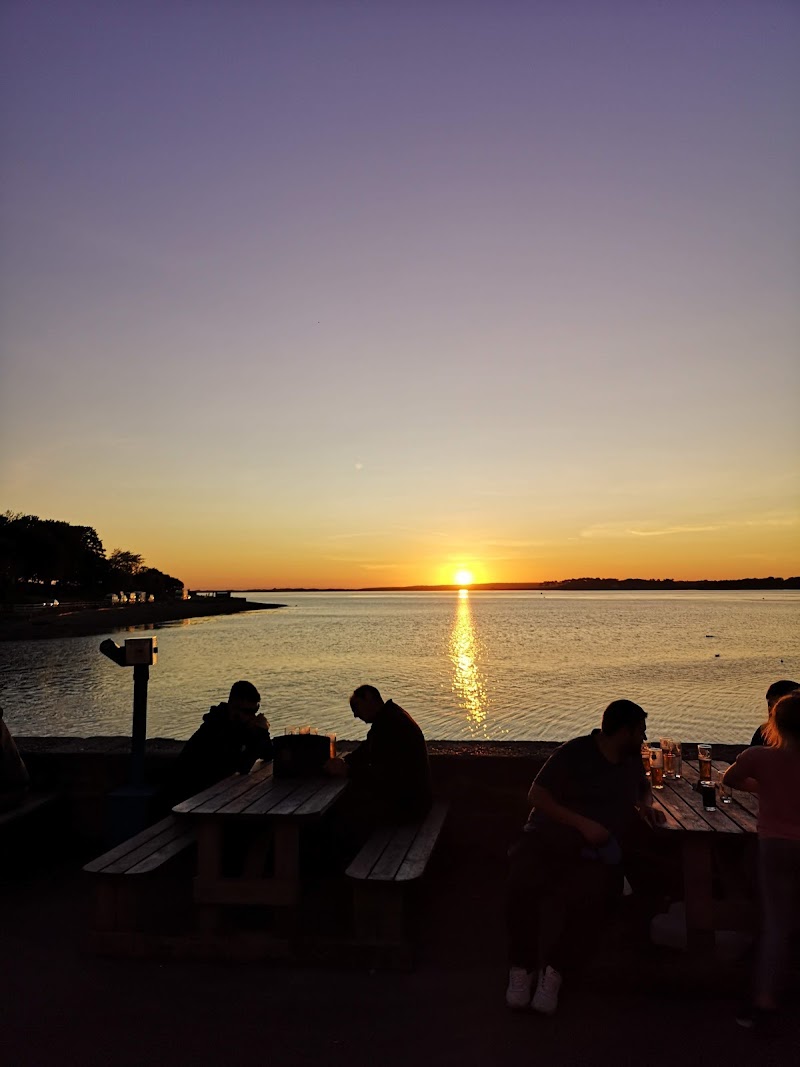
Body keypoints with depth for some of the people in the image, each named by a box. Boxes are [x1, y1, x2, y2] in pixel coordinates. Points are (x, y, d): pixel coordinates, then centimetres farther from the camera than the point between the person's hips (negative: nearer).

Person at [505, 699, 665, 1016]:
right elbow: (536, 795, -7)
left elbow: (643, 788, 39)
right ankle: (523, 966, -5)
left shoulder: (632, 759, 17)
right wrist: (582, 823, -14)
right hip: (547, 841, -3)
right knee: (522, 886, -32)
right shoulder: (574, 753, -3)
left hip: (595, 855, 3)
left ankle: (555, 969, -6)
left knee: (588, 901, -31)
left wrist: (646, 805, 15)